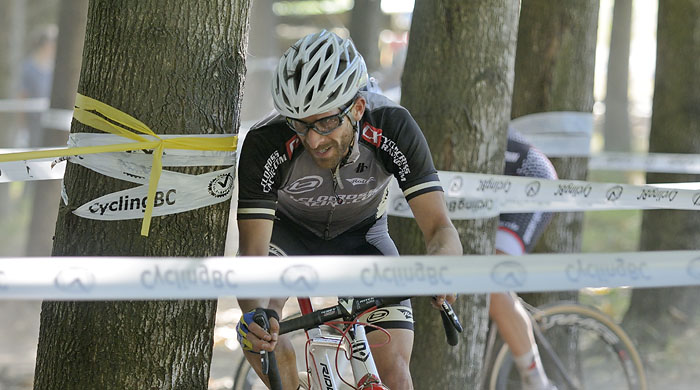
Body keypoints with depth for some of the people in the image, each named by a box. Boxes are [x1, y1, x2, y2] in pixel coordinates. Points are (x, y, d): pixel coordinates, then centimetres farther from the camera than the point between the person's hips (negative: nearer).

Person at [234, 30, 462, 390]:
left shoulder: (393, 128, -32)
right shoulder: (265, 144, -34)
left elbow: (440, 230, -32)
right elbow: (253, 253, -35)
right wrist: (254, 313, -56)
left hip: (361, 234, 1)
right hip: (288, 230, -1)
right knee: (260, 328, -31)